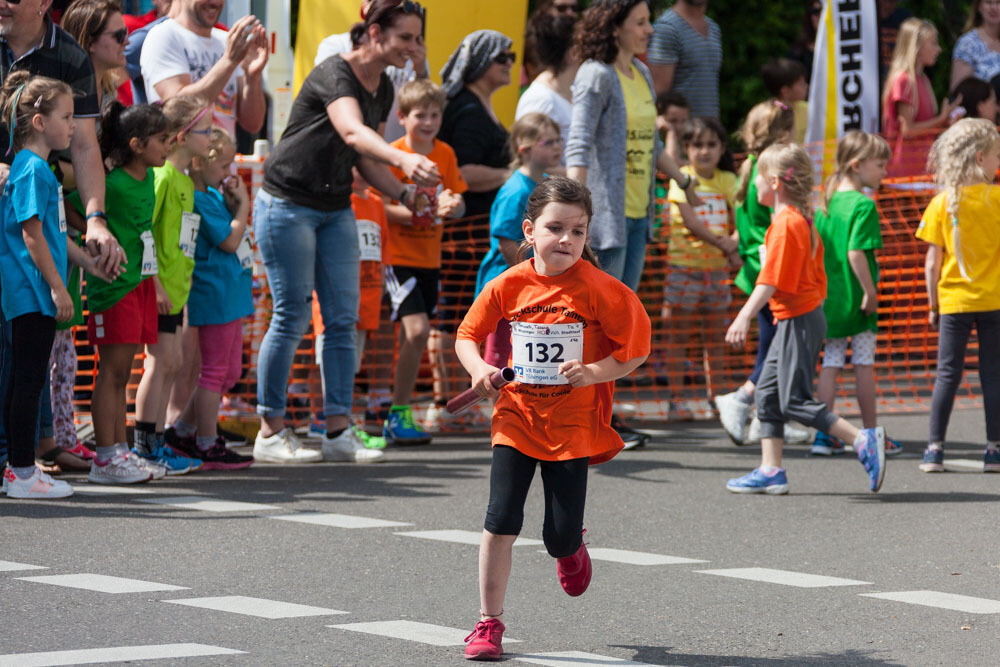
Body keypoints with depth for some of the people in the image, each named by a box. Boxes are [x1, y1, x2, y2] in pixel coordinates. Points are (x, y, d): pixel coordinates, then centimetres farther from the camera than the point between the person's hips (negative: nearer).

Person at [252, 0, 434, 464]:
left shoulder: (383, 89, 7)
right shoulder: (334, 75, -21)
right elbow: (353, 132, -40)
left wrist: (405, 194, -2)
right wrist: (404, 159, -57)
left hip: (336, 210, 8)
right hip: (288, 204, -8)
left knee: (343, 318, 2)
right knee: (292, 317, -5)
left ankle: (338, 430, 6)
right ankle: (270, 433, 3)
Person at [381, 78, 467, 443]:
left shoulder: (445, 155, 8)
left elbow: (459, 204, 11)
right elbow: (381, 208, -13)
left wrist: (452, 206, -12)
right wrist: (418, 214, -25)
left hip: (429, 258, 6)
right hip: (399, 257, -6)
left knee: (412, 338, 8)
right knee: (417, 331, -17)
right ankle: (398, 416, -10)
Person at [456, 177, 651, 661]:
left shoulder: (600, 290, -12)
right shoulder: (508, 286, -4)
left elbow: (636, 349, -6)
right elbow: (468, 335, 9)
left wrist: (594, 372, -22)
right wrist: (479, 370, -12)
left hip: (573, 427, -2)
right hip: (516, 419, 2)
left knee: (560, 536, -1)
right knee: (500, 523, -9)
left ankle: (570, 550, 40)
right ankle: (489, 624, 3)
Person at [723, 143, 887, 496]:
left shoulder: (784, 224, -17)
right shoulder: (802, 221, 14)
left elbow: (770, 280, -24)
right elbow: (818, 280, 18)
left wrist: (744, 317, -26)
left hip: (798, 320, -10)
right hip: (808, 314, 10)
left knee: (795, 400, -9)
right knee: (767, 393, 11)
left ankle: (863, 441, -12)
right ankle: (771, 470, 11)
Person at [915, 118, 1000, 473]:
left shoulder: (942, 203, -2)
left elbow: (933, 260, -1)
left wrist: (933, 304, 7)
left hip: (953, 301, 1)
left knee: (947, 374, 6)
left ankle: (935, 448, 3)